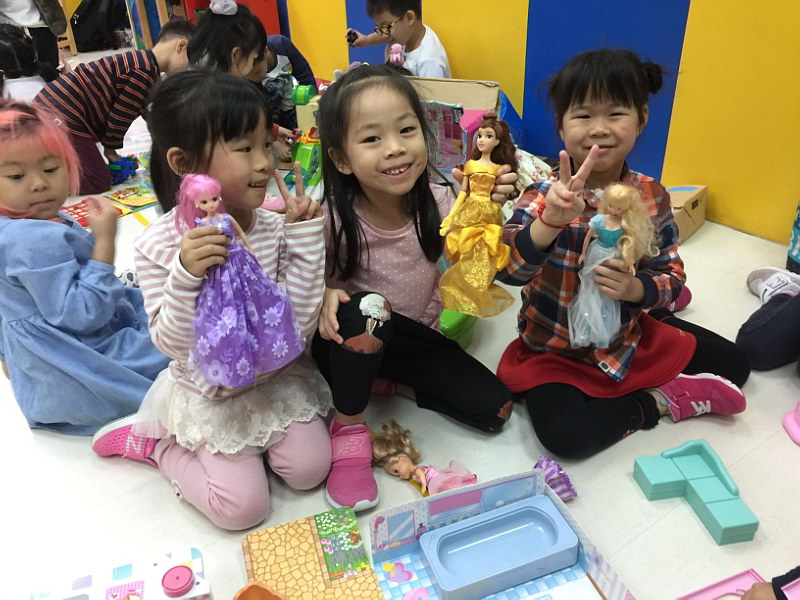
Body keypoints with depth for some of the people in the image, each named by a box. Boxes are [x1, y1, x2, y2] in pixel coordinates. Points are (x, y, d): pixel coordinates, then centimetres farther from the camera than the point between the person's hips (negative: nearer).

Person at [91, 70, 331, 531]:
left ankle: (246, 441, 23)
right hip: (209, 396, -3)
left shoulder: (275, 230, -14)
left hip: (277, 379, 3)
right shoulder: (160, 246, -21)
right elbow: (174, 345, -18)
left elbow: (301, 324, -16)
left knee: (311, 469, -3)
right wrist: (186, 276, -36)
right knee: (244, 506, -4)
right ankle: (156, 443, 18)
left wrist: (306, 236, -21)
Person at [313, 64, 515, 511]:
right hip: (352, 341, -3)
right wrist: (324, 297, -34)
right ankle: (349, 426, -14)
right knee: (366, 308, -38)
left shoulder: (437, 204, -14)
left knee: (494, 409, -6)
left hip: (416, 339, 4)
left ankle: (392, 382, 12)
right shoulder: (330, 218, -23)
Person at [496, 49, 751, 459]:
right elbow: (509, 271, -34)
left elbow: (672, 276, -3)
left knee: (734, 364, 8)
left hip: (630, 336, 4)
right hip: (555, 348, -3)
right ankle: (657, 402, -1)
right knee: (565, 435, -25)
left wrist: (636, 288, -25)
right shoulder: (544, 196, -20)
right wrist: (551, 221, -51)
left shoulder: (652, 197, -8)